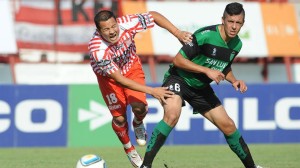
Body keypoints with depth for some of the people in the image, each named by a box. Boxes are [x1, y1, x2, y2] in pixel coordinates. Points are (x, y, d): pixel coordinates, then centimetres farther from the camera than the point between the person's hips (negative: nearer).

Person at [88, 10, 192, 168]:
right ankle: (129, 149, 28)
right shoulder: (97, 50, -40)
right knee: (119, 118, -4)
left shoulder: (126, 24, -34)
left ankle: (138, 124, 20)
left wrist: (178, 33, -23)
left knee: (139, 106, -18)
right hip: (108, 76, -2)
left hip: (131, 67, 2)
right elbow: (119, 79, -36)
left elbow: (153, 15, -15)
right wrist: (151, 91, -38)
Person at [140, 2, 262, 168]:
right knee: (172, 115, -34)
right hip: (178, 79, -7)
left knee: (228, 126, 7)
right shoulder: (206, 35, -25)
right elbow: (178, 60, -23)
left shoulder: (237, 44, -1)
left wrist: (234, 81, -1)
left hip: (201, 88, 7)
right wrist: (207, 71, -27)